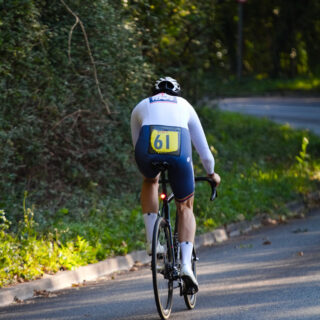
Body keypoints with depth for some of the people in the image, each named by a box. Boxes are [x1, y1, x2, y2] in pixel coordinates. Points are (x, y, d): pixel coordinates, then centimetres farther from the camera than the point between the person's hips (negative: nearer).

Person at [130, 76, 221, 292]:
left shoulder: (141, 107, 35)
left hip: (148, 152, 0)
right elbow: (202, 145, 40)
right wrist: (211, 172, 56)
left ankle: (152, 241, 21)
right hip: (179, 153, 0)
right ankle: (186, 263, 4)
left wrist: (149, 167, 59)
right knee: (185, 208, 20)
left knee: (150, 182, 36)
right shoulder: (185, 106, 35)